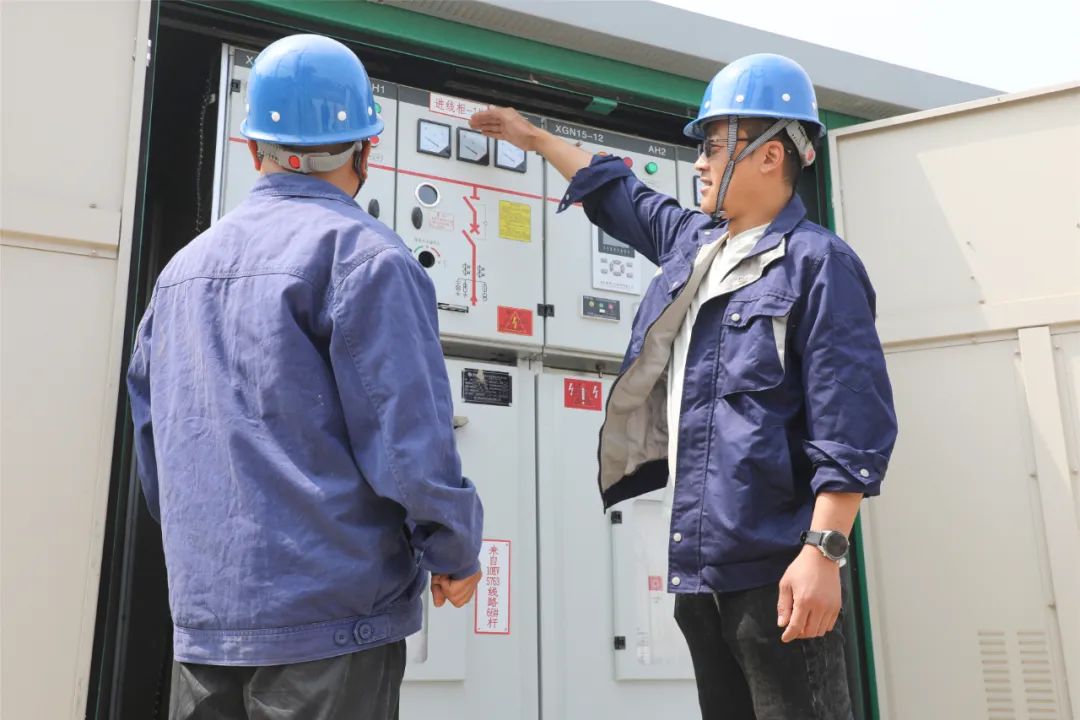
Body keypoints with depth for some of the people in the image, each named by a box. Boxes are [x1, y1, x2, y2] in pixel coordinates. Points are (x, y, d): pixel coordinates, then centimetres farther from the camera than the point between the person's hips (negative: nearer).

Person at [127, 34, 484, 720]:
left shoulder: (184, 266, 11)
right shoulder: (365, 255, -12)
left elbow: (148, 439, 15)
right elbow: (409, 438, -18)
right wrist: (458, 552, -3)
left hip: (203, 610, 7)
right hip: (331, 618, -6)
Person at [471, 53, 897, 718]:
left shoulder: (817, 263, -9)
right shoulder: (692, 240, 16)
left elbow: (853, 426, -15)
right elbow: (618, 194, 35)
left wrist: (824, 551, -20)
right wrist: (536, 139, 42)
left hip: (775, 568, -8)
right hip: (699, 563, 8)